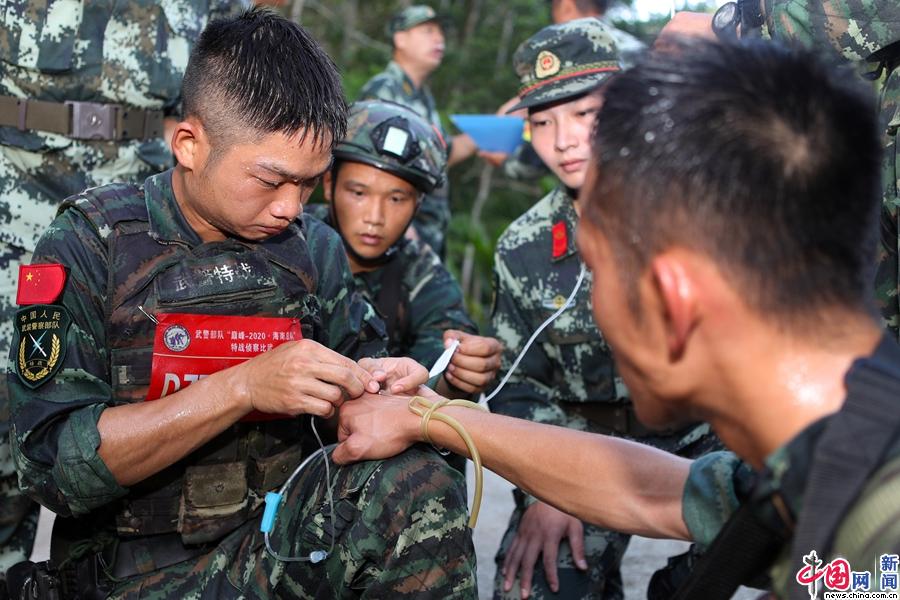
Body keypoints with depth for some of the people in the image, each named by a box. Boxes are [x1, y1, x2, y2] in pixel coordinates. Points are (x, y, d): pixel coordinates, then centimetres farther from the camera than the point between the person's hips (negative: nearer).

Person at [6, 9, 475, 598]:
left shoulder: (312, 248, 5)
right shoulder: (90, 247, -8)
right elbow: (53, 463, -16)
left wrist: (379, 386, -9)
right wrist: (243, 386, -24)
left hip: (284, 530, 4)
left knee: (417, 480, -25)